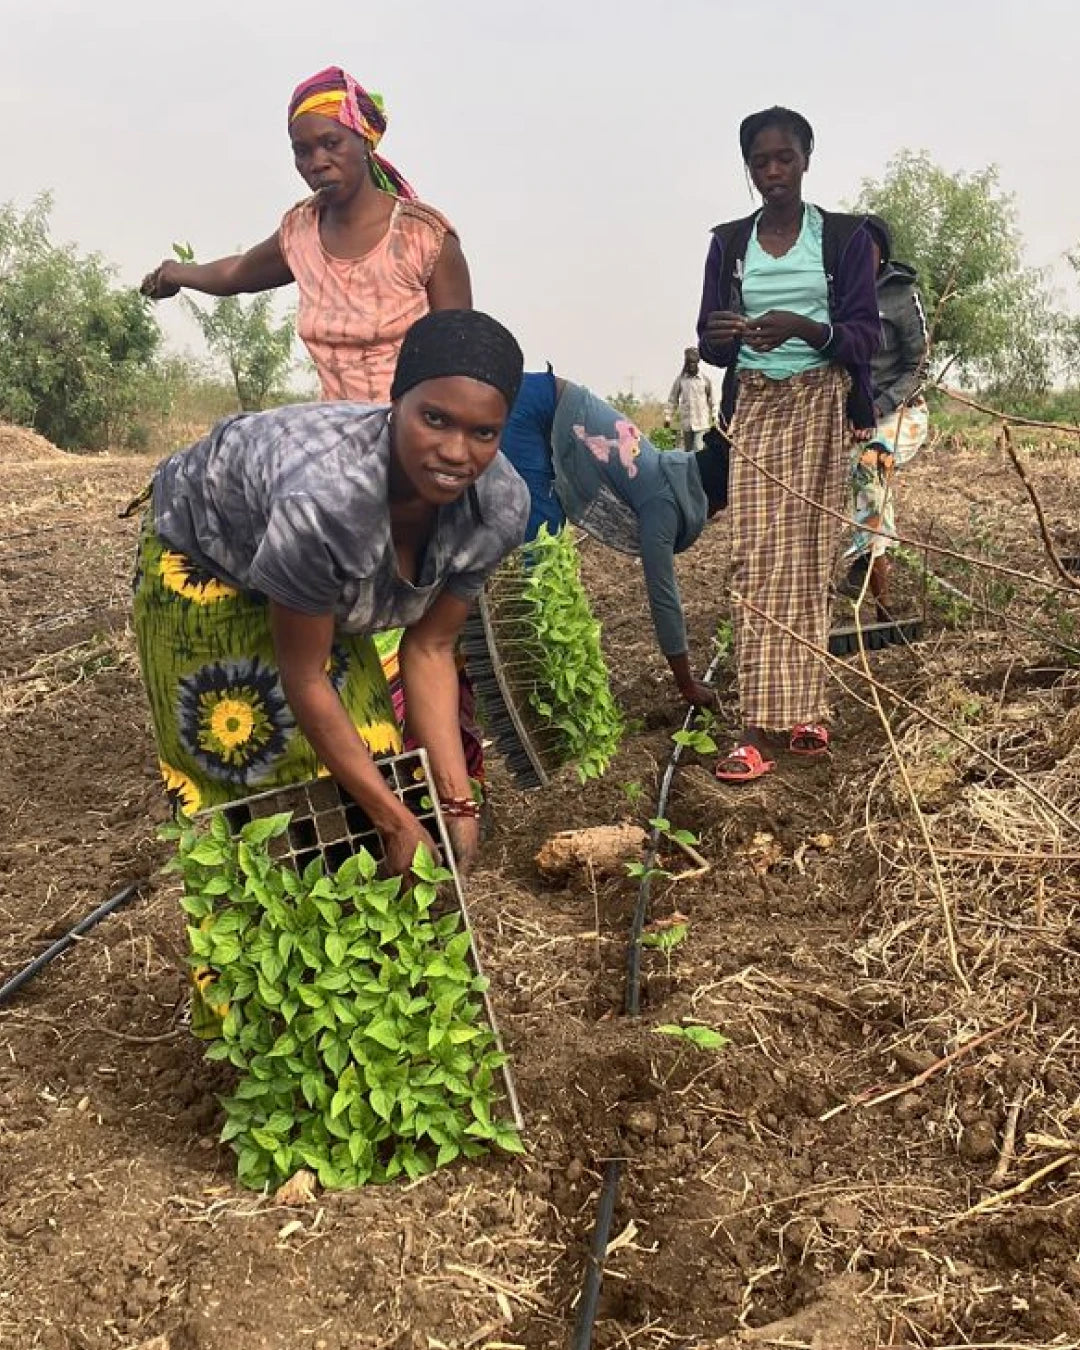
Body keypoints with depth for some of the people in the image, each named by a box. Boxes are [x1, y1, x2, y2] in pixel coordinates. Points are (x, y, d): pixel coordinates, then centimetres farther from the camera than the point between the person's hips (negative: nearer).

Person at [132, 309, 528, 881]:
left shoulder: (502, 507, -27)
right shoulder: (326, 496, -45)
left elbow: (429, 649, -14)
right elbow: (303, 679, -32)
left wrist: (457, 802, -19)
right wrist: (397, 821, -27)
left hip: (319, 579, 5)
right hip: (203, 556, -5)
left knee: (363, 741, 8)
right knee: (240, 762, 1)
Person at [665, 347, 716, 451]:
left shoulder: (705, 379, 1)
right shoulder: (681, 380, 3)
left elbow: (710, 399, 10)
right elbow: (673, 399, 6)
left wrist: (713, 415, 14)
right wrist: (668, 416, 1)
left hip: (701, 423, -2)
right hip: (686, 423, 2)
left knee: (698, 449, -15)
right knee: (687, 450, 10)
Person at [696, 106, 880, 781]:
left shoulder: (846, 236, 4)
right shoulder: (729, 243, 10)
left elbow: (865, 336, -3)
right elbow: (710, 342, 8)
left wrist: (803, 329, -22)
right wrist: (721, 336, -17)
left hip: (821, 407, -1)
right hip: (753, 408, 1)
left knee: (808, 559, -4)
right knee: (755, 561, -8)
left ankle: (803, 710, 4)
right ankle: (759, 728, -12)